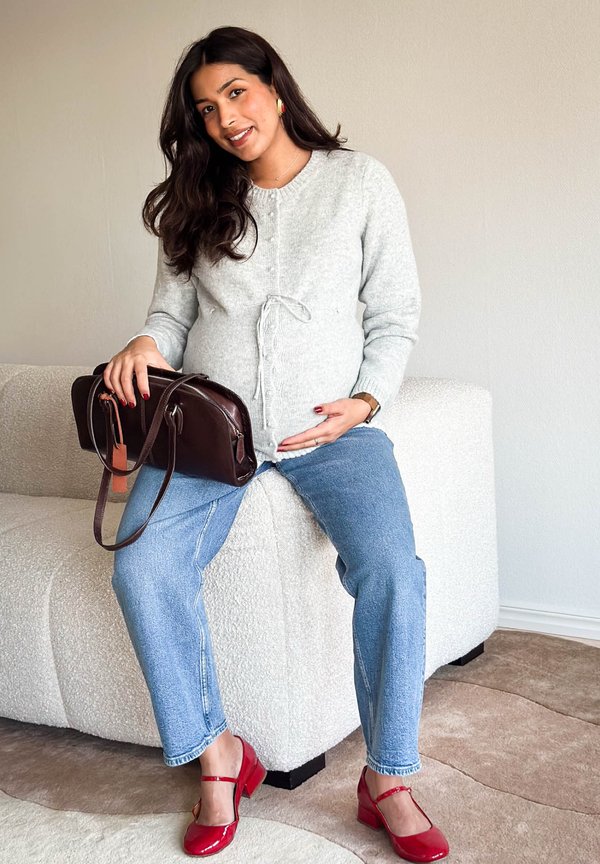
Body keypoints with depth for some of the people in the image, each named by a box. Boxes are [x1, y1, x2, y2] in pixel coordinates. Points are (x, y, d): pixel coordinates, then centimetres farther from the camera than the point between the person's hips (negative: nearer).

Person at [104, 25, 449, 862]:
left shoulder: (360, 181, 6)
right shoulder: (198, 202, 15)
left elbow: (396, 314, 6)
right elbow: (173, 308, 14)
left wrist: (366, 401, -9)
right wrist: (148, 344, -10)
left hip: (331, 424, -2)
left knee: (391, 570, -27)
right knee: (141, 568, -23)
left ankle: (388, 780, -8)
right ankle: (219, 754, -4)